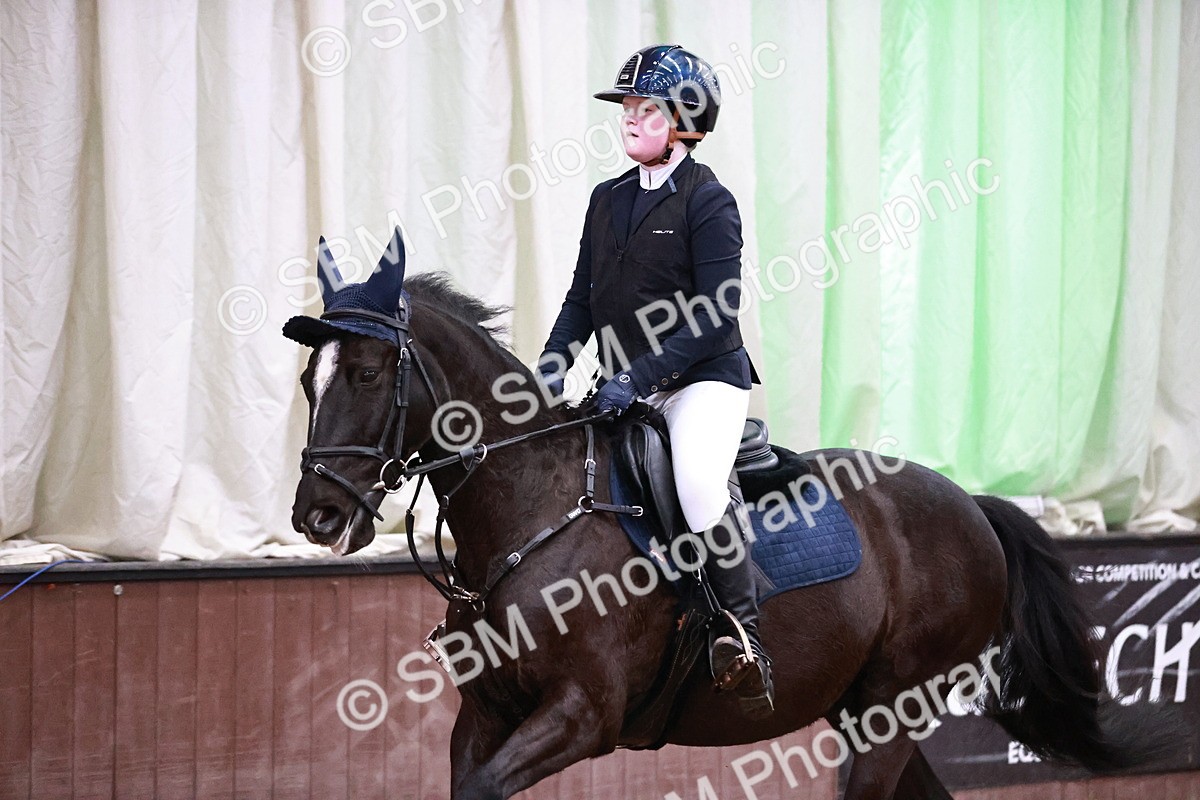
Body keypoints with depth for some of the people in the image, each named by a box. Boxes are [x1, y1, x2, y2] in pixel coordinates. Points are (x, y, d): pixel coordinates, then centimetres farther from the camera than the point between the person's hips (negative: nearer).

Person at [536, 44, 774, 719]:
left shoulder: (708, 201, -9)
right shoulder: (608, 200, 12)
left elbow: (716, 315, -17)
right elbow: (583, 300, 16)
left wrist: (639, 377, -23)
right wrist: (551, 366, -2)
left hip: (704, 379, -8)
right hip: (627, 391, 8)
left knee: (698, 479, -32)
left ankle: (746, 640, -30)